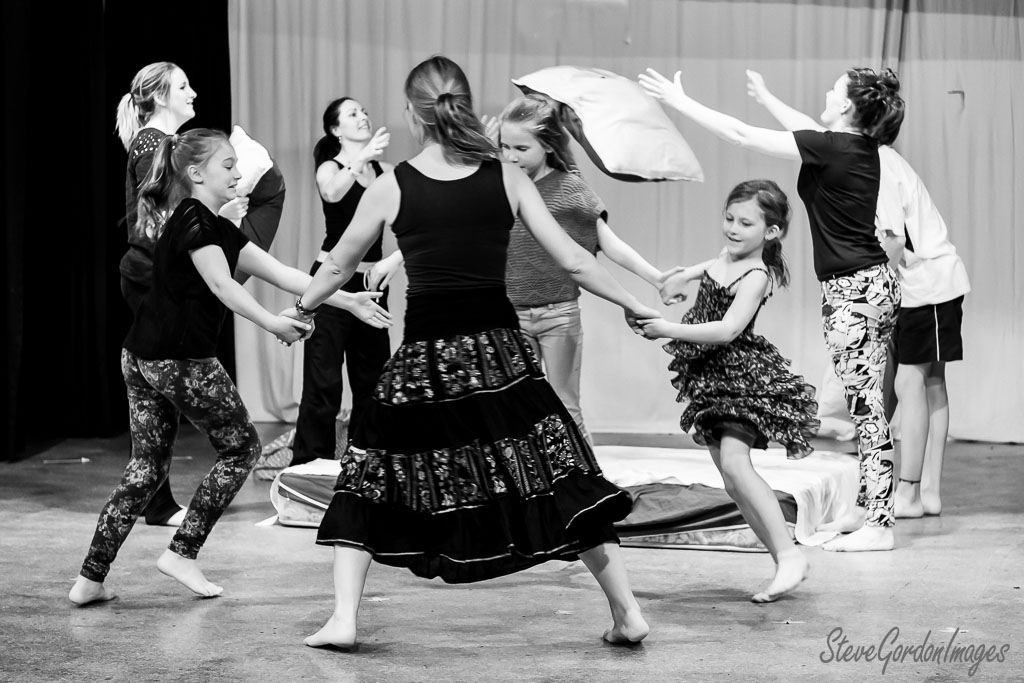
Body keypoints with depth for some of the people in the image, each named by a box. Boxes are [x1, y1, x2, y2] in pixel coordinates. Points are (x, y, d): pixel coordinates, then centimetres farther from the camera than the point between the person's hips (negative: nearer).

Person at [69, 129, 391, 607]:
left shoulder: (217, 228, 19)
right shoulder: (194, 219, -9)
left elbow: (279, 273, 16)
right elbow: (222, 286, -18)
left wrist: (348, 300, 12)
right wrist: (273, 324, -22)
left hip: (140, 357, 9)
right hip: (181, 359, -9)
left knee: (147, 466, 11)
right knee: (241, 447, 6)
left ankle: (90, 579, 8)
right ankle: (182, 553, 6)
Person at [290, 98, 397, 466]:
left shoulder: (384, 171, 8)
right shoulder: (329, 169, -6)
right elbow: (334, 193, -30)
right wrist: (361, 158, -44)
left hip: (371, 282, 5)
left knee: (371, 378, 9)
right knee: (323, 381, -9)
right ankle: (308, 465, -7)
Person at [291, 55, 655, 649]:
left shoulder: (392, 187, -2)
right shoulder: (507, 177, -1)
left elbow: (338, 268, 11)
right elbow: (573, 260, -1)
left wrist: (303, 306, 31)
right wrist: (634, 305, 13)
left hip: (423, 359, -1)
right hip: (499, 349, 1)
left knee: (370, 478, 14)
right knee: (563, 476, 9)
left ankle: (343, 619, 5)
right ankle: (627, 611, 9)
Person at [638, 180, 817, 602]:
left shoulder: (755, 276, -17)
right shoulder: (727, 257, 9)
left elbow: (727, 329, -27)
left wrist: (668, 329, -29)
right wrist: (685, 275, 30)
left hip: (745, 376, -9)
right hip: (711, 377, 9)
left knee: (734, 462, -22)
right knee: (732, 480, 6)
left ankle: (790, 556, -20)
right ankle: (783, 560, 8)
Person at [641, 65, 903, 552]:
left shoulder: (831, 148, -16)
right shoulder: (858, 147, 8)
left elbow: (742, 136, -14)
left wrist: (679, 101, -6)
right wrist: (765, 97, 42)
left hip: (854, 290, -9)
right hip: (873, 281, 9)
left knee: (866, 405, -6)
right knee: (864, 403, 15)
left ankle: (879, 526, -2)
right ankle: (868, 508, 23)